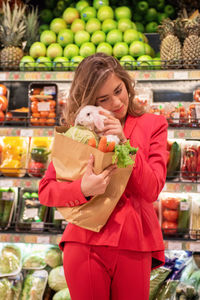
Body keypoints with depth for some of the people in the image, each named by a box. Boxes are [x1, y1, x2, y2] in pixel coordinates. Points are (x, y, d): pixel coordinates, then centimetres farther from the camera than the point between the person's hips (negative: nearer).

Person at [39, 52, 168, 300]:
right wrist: (82, 189, -18)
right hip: (85, 245, 0)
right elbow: (45, 190, 1)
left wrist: (124, 144, -13)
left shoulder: (153, 126, 5)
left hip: (134, 246, 0)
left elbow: (151, 191, -4)